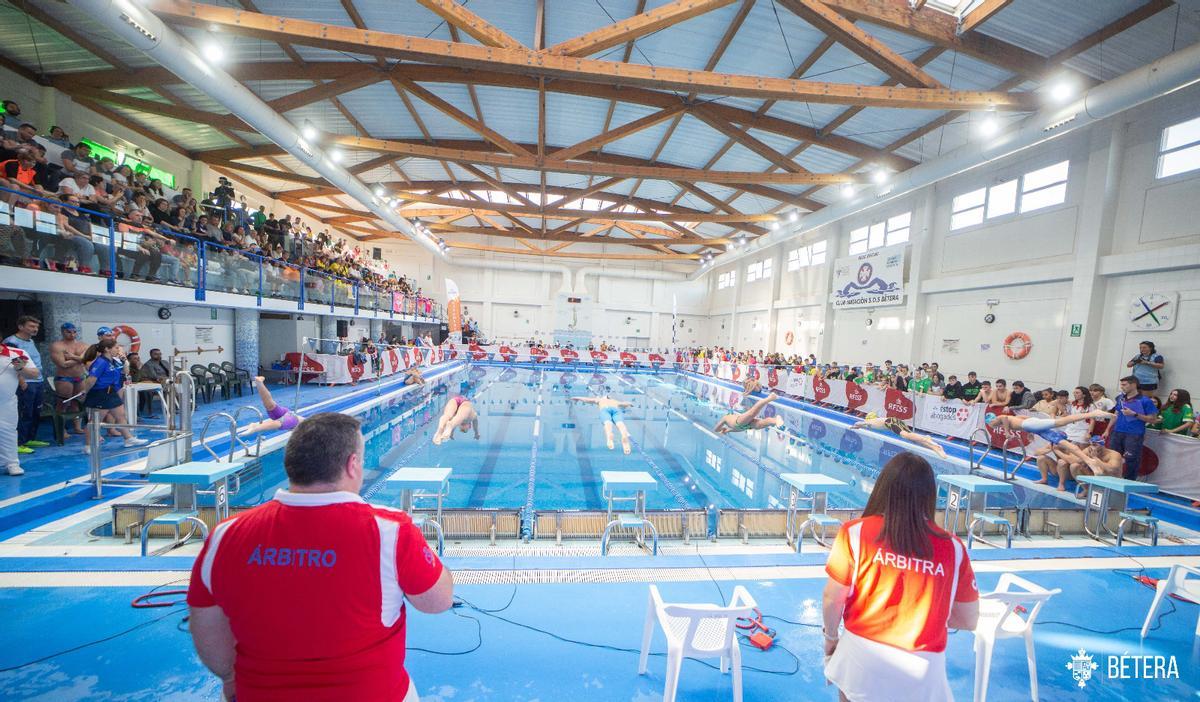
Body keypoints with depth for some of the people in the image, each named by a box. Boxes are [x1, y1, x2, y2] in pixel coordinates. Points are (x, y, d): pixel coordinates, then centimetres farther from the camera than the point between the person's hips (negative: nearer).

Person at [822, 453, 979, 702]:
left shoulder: (855, 532, -15)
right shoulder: (953, 548, -7)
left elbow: (832, 599, -8)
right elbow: (969, 621, 3)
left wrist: (830, 637, 10)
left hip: (861, 656, -1)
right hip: (922, 670, 1)